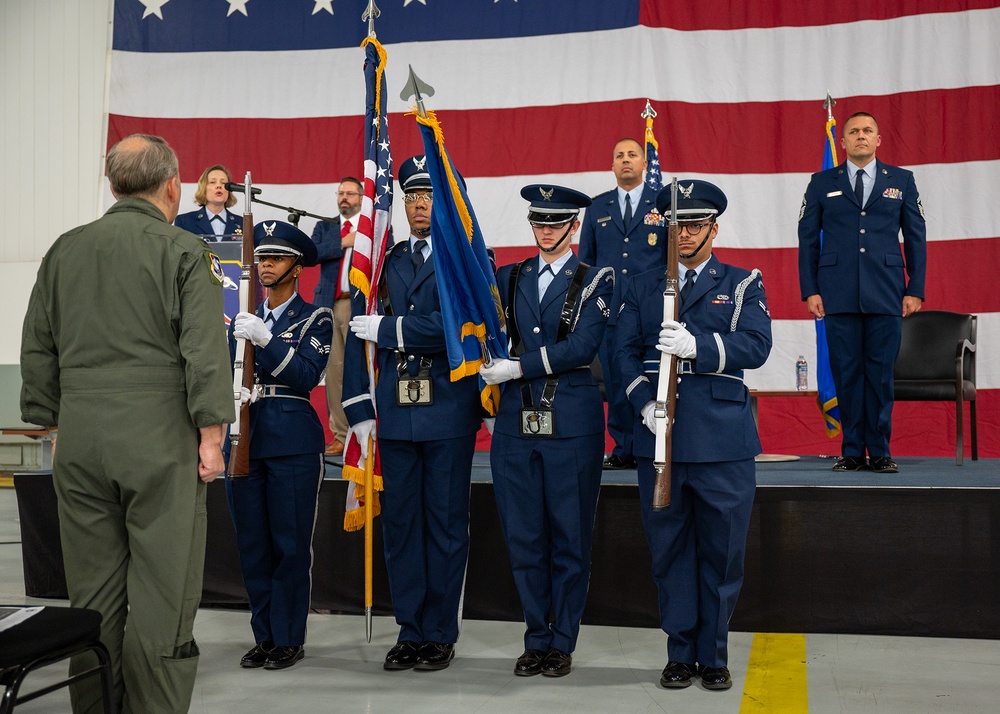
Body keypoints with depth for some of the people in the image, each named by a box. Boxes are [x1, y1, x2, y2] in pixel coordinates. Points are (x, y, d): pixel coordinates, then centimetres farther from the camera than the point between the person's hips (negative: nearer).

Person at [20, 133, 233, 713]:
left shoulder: (64, 251, 12)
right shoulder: (185, 252, -4)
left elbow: (37, 351, 15)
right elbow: (206, 352, -10)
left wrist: (49, 420, 21)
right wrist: (211, 434, -7)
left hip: (81, 442, 5)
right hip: (160, 442, -5)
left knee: (92, 595, 11)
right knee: (162, 593, 1)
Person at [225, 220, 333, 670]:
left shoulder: (315, 318, 2)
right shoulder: (243, 320, 16)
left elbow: (307, 375, -12)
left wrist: (265, 339, -21)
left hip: (293, 443, -5)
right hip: (245, 440, 5)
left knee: (291, 544, -1)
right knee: (252, 544, 8)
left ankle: (289, 639, 10)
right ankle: (264, 636, 20)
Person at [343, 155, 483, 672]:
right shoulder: (387, 260, 11)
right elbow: (358, 331, 7)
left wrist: (389, 329, -10)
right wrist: (359, 409, 0)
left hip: (448, 411, -4)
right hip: (396, 411, 4)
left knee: (445, 524, 4)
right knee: (400, 522, 10)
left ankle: (440, 634, 16)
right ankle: (410, 630, 22)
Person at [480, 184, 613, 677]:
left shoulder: (595, 280, 1)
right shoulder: (509, 279, 13)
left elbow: (583, 345, -11)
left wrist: (519, 367, -14)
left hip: (572, 421, -3)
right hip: (516, 419, 3)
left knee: (570, 536, 4)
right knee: (523, 536, 7)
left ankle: (563, 642, 16)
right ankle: (536, 640, 20)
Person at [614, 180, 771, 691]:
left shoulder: (743, 284, 8)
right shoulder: (642, 288, 15)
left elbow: (756, 345, -7)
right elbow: (625, 352, 7)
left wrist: (697, 345, -22)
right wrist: (644, 401, -10)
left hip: (722, 439, -2)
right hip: (659, 436, 2)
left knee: (722, 550, 3)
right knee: (669, 549, 6)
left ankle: (714, 656, 18)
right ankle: (680, 654, 19)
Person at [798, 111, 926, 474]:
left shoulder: (902, 180, 10)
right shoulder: (822, 183, 9)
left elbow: (916, 237, 10)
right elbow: (807, 239, 8)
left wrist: (915, 290, 2)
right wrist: (810, 290, 0)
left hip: (885, 294, 0)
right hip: (839, 295, 0)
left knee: (881, 373, 1)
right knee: (846, 373, 1)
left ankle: (880, 452, 10)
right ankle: (852, 451, 9)